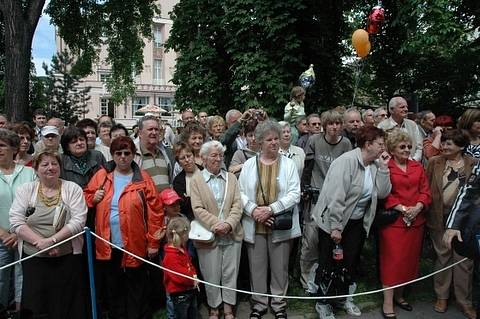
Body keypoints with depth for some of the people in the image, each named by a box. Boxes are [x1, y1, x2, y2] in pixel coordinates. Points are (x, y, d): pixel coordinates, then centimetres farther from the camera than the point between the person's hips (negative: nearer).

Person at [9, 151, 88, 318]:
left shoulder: (73, 189, 0)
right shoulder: (25, 190, 5)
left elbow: (78, 221, -8)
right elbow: (16, 222, -3)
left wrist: (52, 240, -17)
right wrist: (40, 243, -13)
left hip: (67, 258, -1)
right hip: (33, 259, 1)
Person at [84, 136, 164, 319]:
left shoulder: (143, 178, -4)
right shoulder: (101, 175, 4)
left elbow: (155, 211, -6)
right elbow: (85, 198, 14)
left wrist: (153, 242, -8)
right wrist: (94, 198, -9)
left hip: (134, 245, -2)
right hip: (107, 245, 3)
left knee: (136, 289, 11)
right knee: (113, 288, 17)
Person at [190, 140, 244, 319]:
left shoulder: (231, 178, 10)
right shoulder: (196, 180, 0)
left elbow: (237, 205, 2)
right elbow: (198, 209, -8)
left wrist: (228, 224, -13)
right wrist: (216, 225, -17)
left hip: (231, 235, 3)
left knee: (230, 274, 9)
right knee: (211, 276, 6)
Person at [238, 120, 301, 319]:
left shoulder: (288, 164, 1)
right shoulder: (249, 164, 6)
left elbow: (294, 194, -7)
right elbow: (241, 192, 2)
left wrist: (271, 209, -16)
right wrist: (253, 210, -15)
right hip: (255, 225, 1)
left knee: (280, 268, 9)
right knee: (257, 267, 10)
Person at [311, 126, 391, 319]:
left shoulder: (375, 165, 2)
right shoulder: (347, 161, -21)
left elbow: (382, 193, -4)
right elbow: (335, 197, -24)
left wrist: (383, 167, -10)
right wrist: (335, 227, -24)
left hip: (357, 222, 7)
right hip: (333, 221, -7)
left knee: (350, 262, 17)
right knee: (328, 264, 6)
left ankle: (344, 297, 37)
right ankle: (322, 303, 22)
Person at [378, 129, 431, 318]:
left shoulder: (417, 167, 11)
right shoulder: (385, 168, -6)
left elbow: (425, 191, 8)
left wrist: (418, 207, -9)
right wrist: (402, 208, -17)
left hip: (416, 221, 6)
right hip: (393, 220, -6)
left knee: (409, 259, 13)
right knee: (392, 260, -2)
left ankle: (399, 295, 30)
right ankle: (388, 303, 7)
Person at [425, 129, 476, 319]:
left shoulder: (473, 164, -1)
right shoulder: (434, 162, 1)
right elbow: (426, 188, 0)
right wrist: (428, 214, -6)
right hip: (440, 217, 1)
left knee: (464, 259, 5)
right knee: (443, 257, 13)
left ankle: (464, 301, 19)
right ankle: (442, 296, 27)